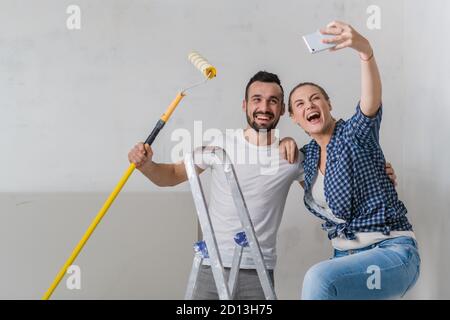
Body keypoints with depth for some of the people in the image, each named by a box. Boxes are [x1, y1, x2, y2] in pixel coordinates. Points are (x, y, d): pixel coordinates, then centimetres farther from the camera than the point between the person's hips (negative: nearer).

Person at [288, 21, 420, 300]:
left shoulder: (355, 134, -11)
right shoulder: (307, 155, 8)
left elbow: (372, 101, -34)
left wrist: (365, 49, -51)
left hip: (392, 252, -8)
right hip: (347, 256, 8)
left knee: (319, 278, -31)